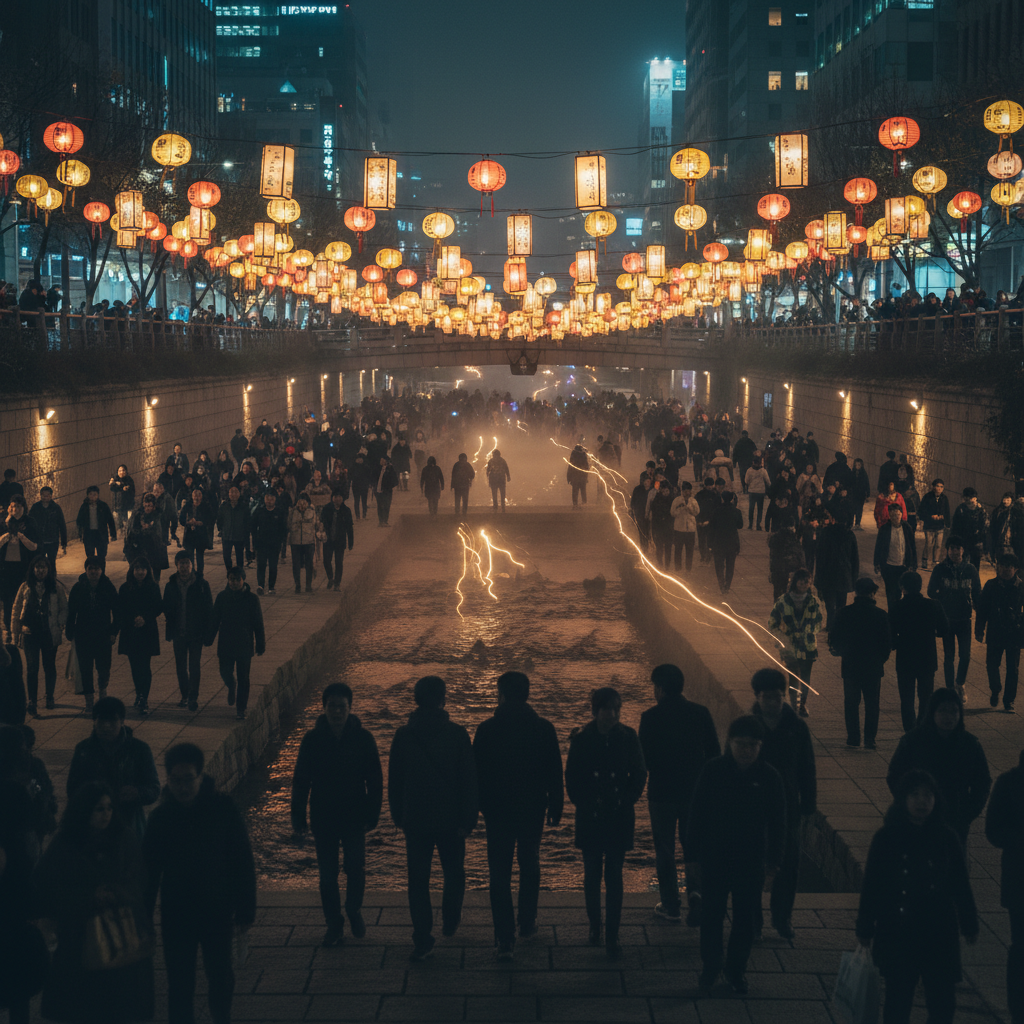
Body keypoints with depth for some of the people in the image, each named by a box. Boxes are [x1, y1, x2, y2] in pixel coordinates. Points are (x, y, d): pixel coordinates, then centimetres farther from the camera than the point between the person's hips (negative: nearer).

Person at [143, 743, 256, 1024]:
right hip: (176, 914, 0)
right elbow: (149, 869, 0)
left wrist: (245, 911, -5)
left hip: (218, 912, 0)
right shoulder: (161, 816, -7)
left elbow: (243, 862, -6)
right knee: (179, 984, 7)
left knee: (220, 979, 12)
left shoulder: (222, 808, -11)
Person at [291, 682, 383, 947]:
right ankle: (334, 925, 21)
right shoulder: (312, 740, -4)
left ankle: (354, 910, 25)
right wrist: (298, 819, 0)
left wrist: (372, 815, -2)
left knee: (356, 868, -3)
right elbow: (300, 781, 1)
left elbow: (375, 781, 1)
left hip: (354, 817, -1)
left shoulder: (363, 738, -6)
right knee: (327, 874, 6)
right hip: (323, 818, 1)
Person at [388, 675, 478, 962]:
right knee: (454, 873, 21)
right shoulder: (457, 734, -10)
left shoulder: (403, 735, -6)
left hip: (415, 820, 1)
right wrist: (468, 818, -1)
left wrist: (398, 815, 14)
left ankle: (422, 940, 3)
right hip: (450, 819, -1)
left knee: (418, 879, 6)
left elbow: (394, 779, 2)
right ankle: (450, 922, 36)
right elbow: (469, 779, -8)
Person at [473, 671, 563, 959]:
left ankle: (505, 938, -4)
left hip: (497, 811, -2)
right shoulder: (544, 729, -7)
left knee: (499, 873, 2)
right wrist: (555, 808, 9)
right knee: (530, 866, 20)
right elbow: (555, 773, -1)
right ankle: (527, 924, 30)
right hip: (532, 810, 2)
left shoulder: (487, 729, -11)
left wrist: (476, 807, 7)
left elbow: (476, 773, -5)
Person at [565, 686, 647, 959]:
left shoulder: (628, 737, -3)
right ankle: (595, 926, 26)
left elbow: (639, 774, 5)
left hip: (619, 818, 0)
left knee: (614, 877, -1)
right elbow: (572, 777, 2)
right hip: (590, 819, 0)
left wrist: (627, 802, -1)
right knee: (592, 876, 9)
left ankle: (612, 936, 4)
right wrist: (583, 804, -2)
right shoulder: (581, 739, -5)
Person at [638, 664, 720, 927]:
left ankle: (670, 905, 16)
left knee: (665, 850, 11)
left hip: (662, 793, -2)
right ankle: (695, 890, -11)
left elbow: (643, 758, -10)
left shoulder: (651, 717, -12)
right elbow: (714, 752, 1)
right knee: (693, 845, 14)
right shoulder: (700, 713, -3)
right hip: (695, 791, 3)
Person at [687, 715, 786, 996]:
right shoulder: (713, 771, -10)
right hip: (715, 859, -1)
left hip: (751, 862, 1)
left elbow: (777, 823, 0)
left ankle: (736, 970, 29)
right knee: (711, 917, 7)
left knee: (745, 919, 12)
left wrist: (773, 862, 0)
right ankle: (710, 970, 24)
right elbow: (696, 814, -4)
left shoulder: (769, 777, -8)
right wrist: (694, 854, -4)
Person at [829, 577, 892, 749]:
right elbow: (887, 643, -3)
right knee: (872, 704, 9)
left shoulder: (844, 613, -7)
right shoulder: (881, 615, -8)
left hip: (850, 665, 1)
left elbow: (834, 640, -2)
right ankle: (869, 739, 6)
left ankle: (853, 738, 13)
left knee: (851, 703, 12)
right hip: (874, 667, 0)